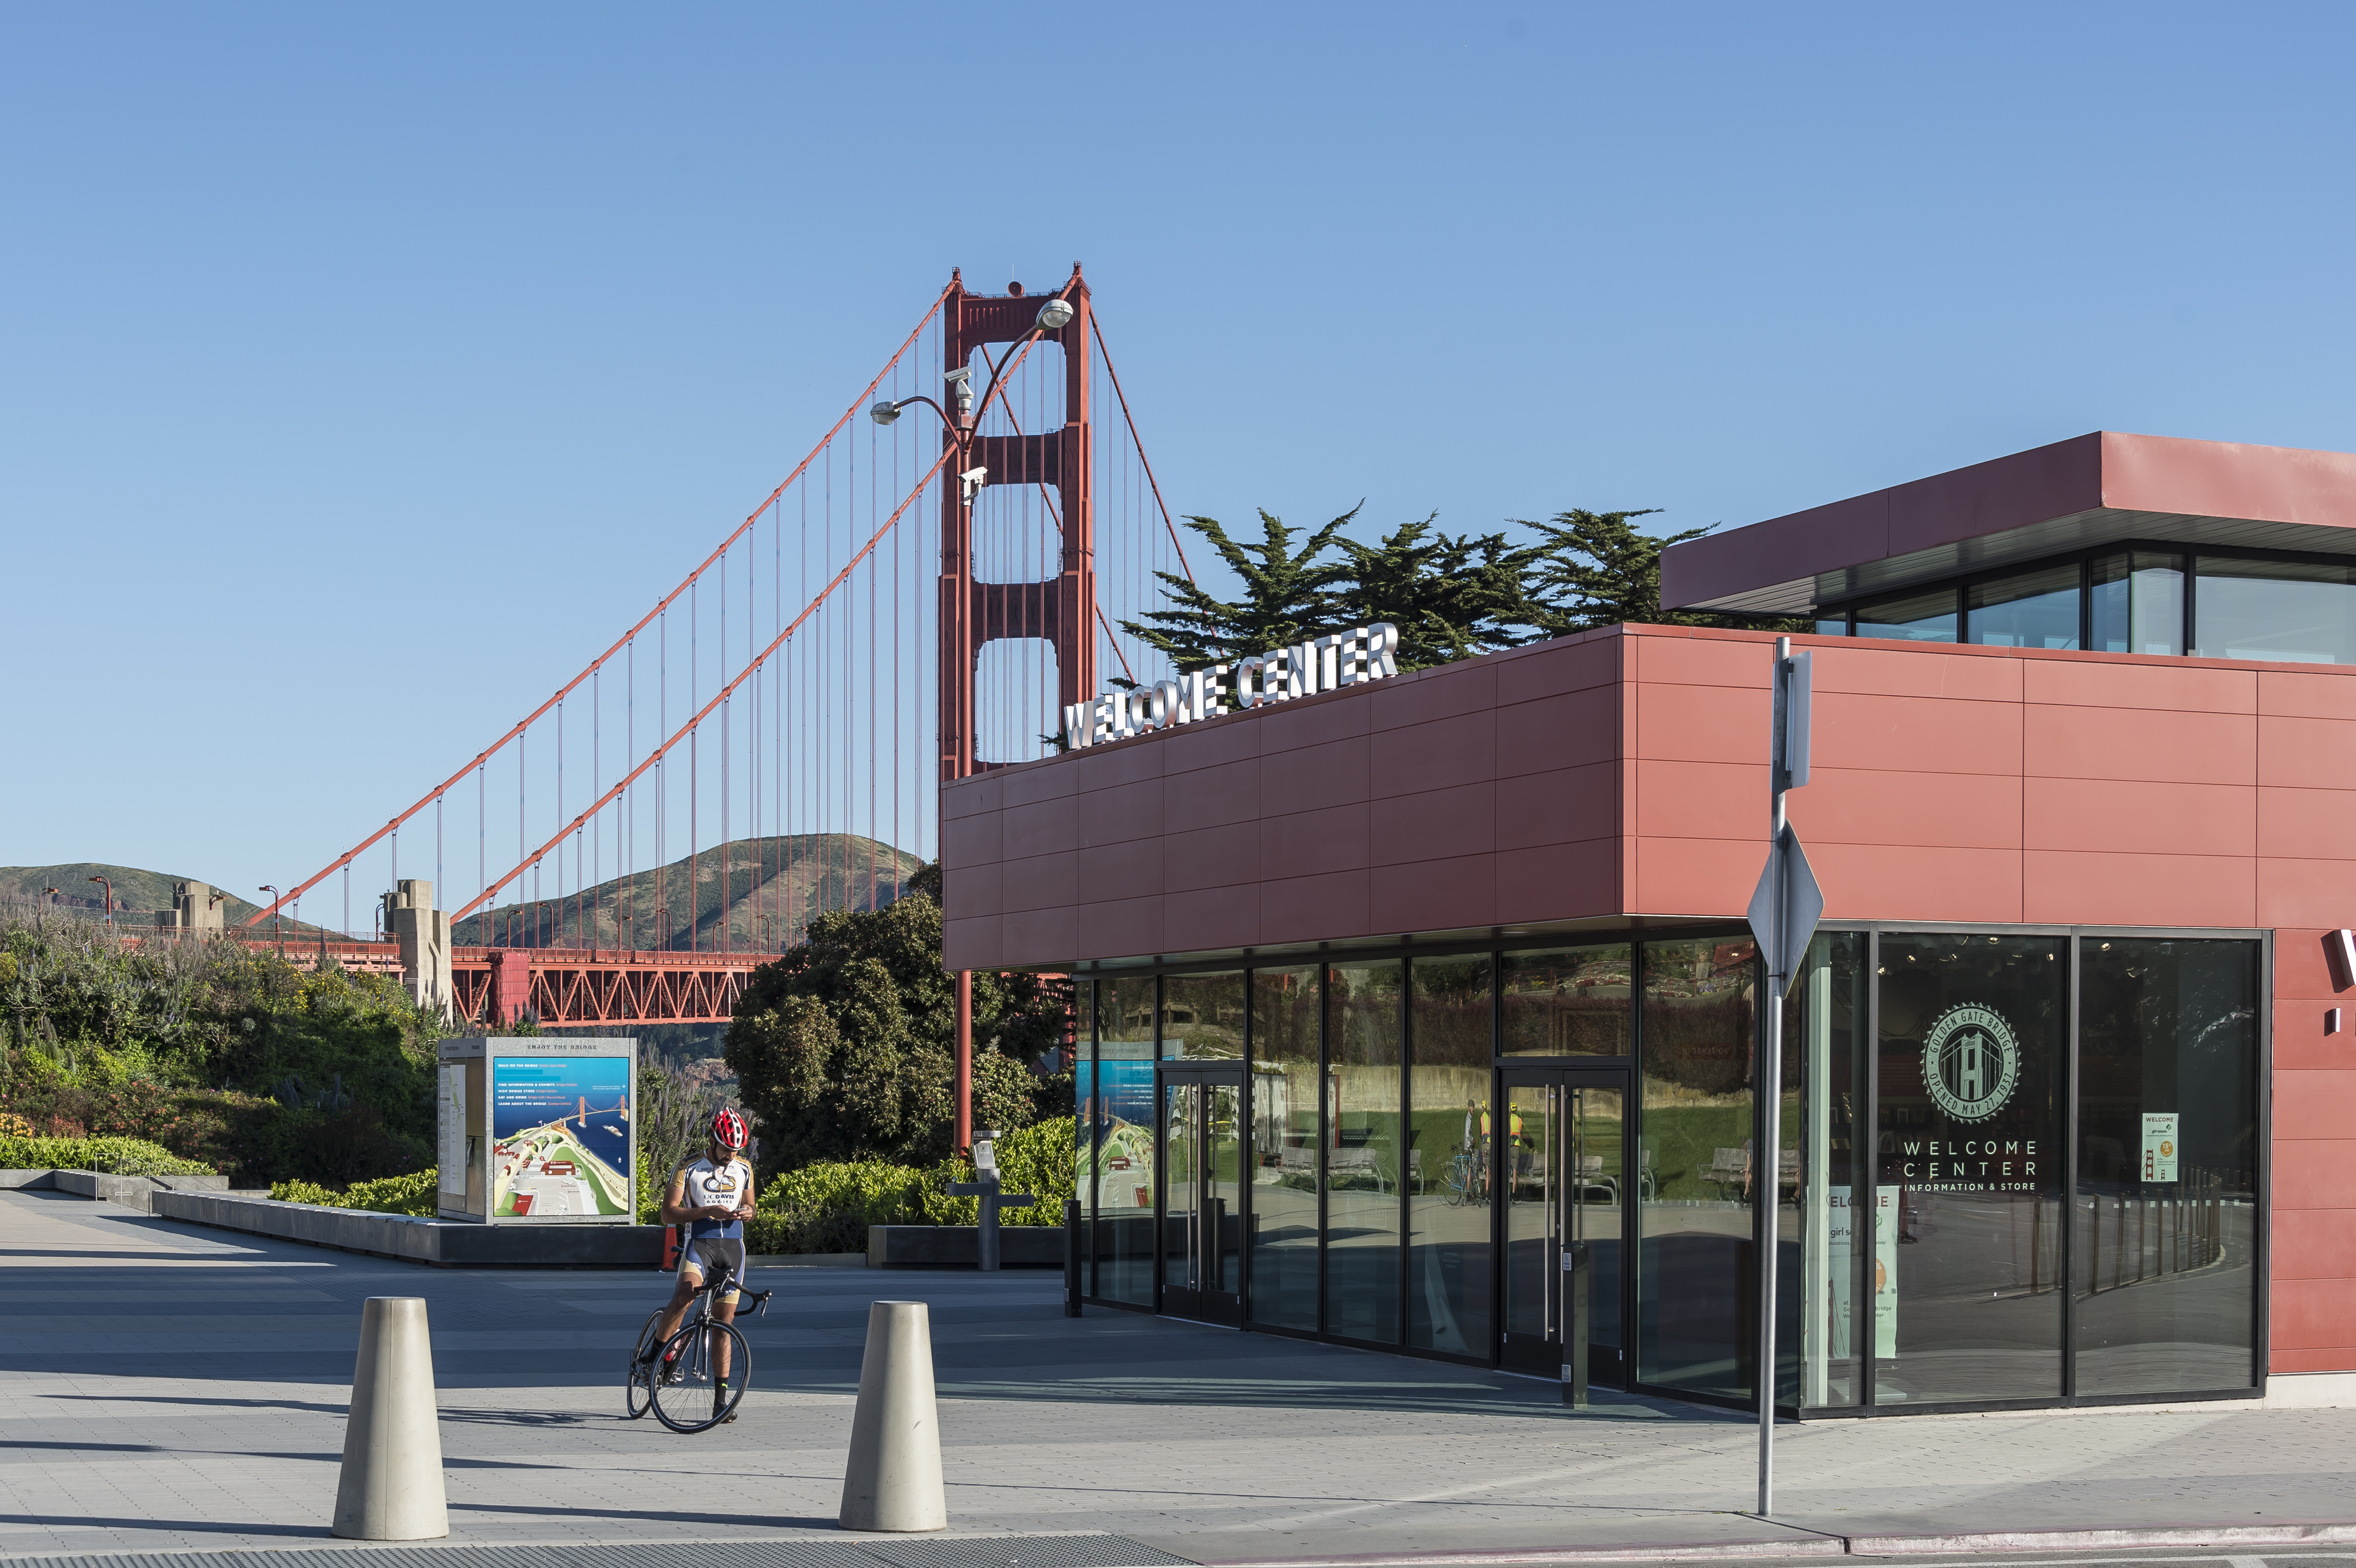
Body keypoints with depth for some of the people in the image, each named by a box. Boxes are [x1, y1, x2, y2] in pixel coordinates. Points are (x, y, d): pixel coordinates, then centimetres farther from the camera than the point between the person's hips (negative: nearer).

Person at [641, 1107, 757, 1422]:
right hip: (700, 1240, -4)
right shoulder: (689, 1169, -4)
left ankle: (720, 1400, 6)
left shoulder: (744, 1168, 10)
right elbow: (668, 1213, -9)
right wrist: (708, 1211, -20)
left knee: (724, 1324, 2)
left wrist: (748, 1212, -3)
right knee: (687, 1292, -34)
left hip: (733, 1245, 4)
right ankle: (654, 1355, -18)